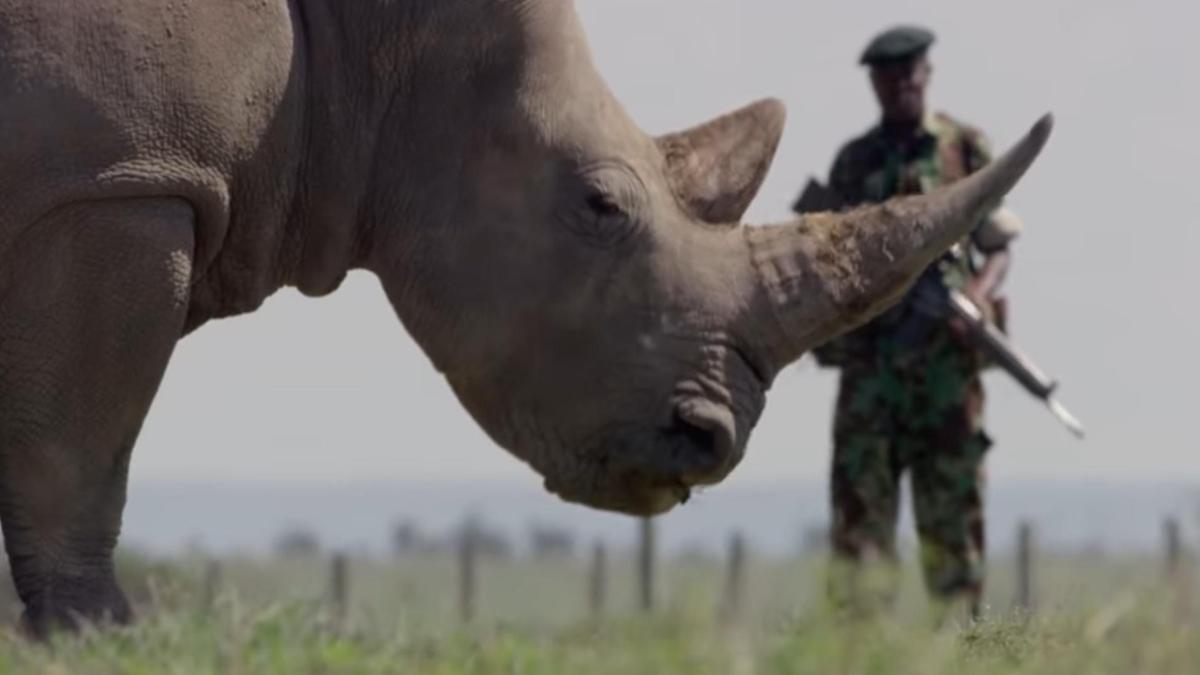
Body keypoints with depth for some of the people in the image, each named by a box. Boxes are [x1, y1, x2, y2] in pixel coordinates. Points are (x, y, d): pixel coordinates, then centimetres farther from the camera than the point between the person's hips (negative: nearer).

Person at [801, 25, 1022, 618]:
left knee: (952, 502, -1)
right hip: (870, 353, 2)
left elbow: (999, 246, 4)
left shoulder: (965, 149, 6)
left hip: (946, 353, -2)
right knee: (860, 492, -5)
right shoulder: (852, 163, 13)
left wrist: (980, 294, -14)